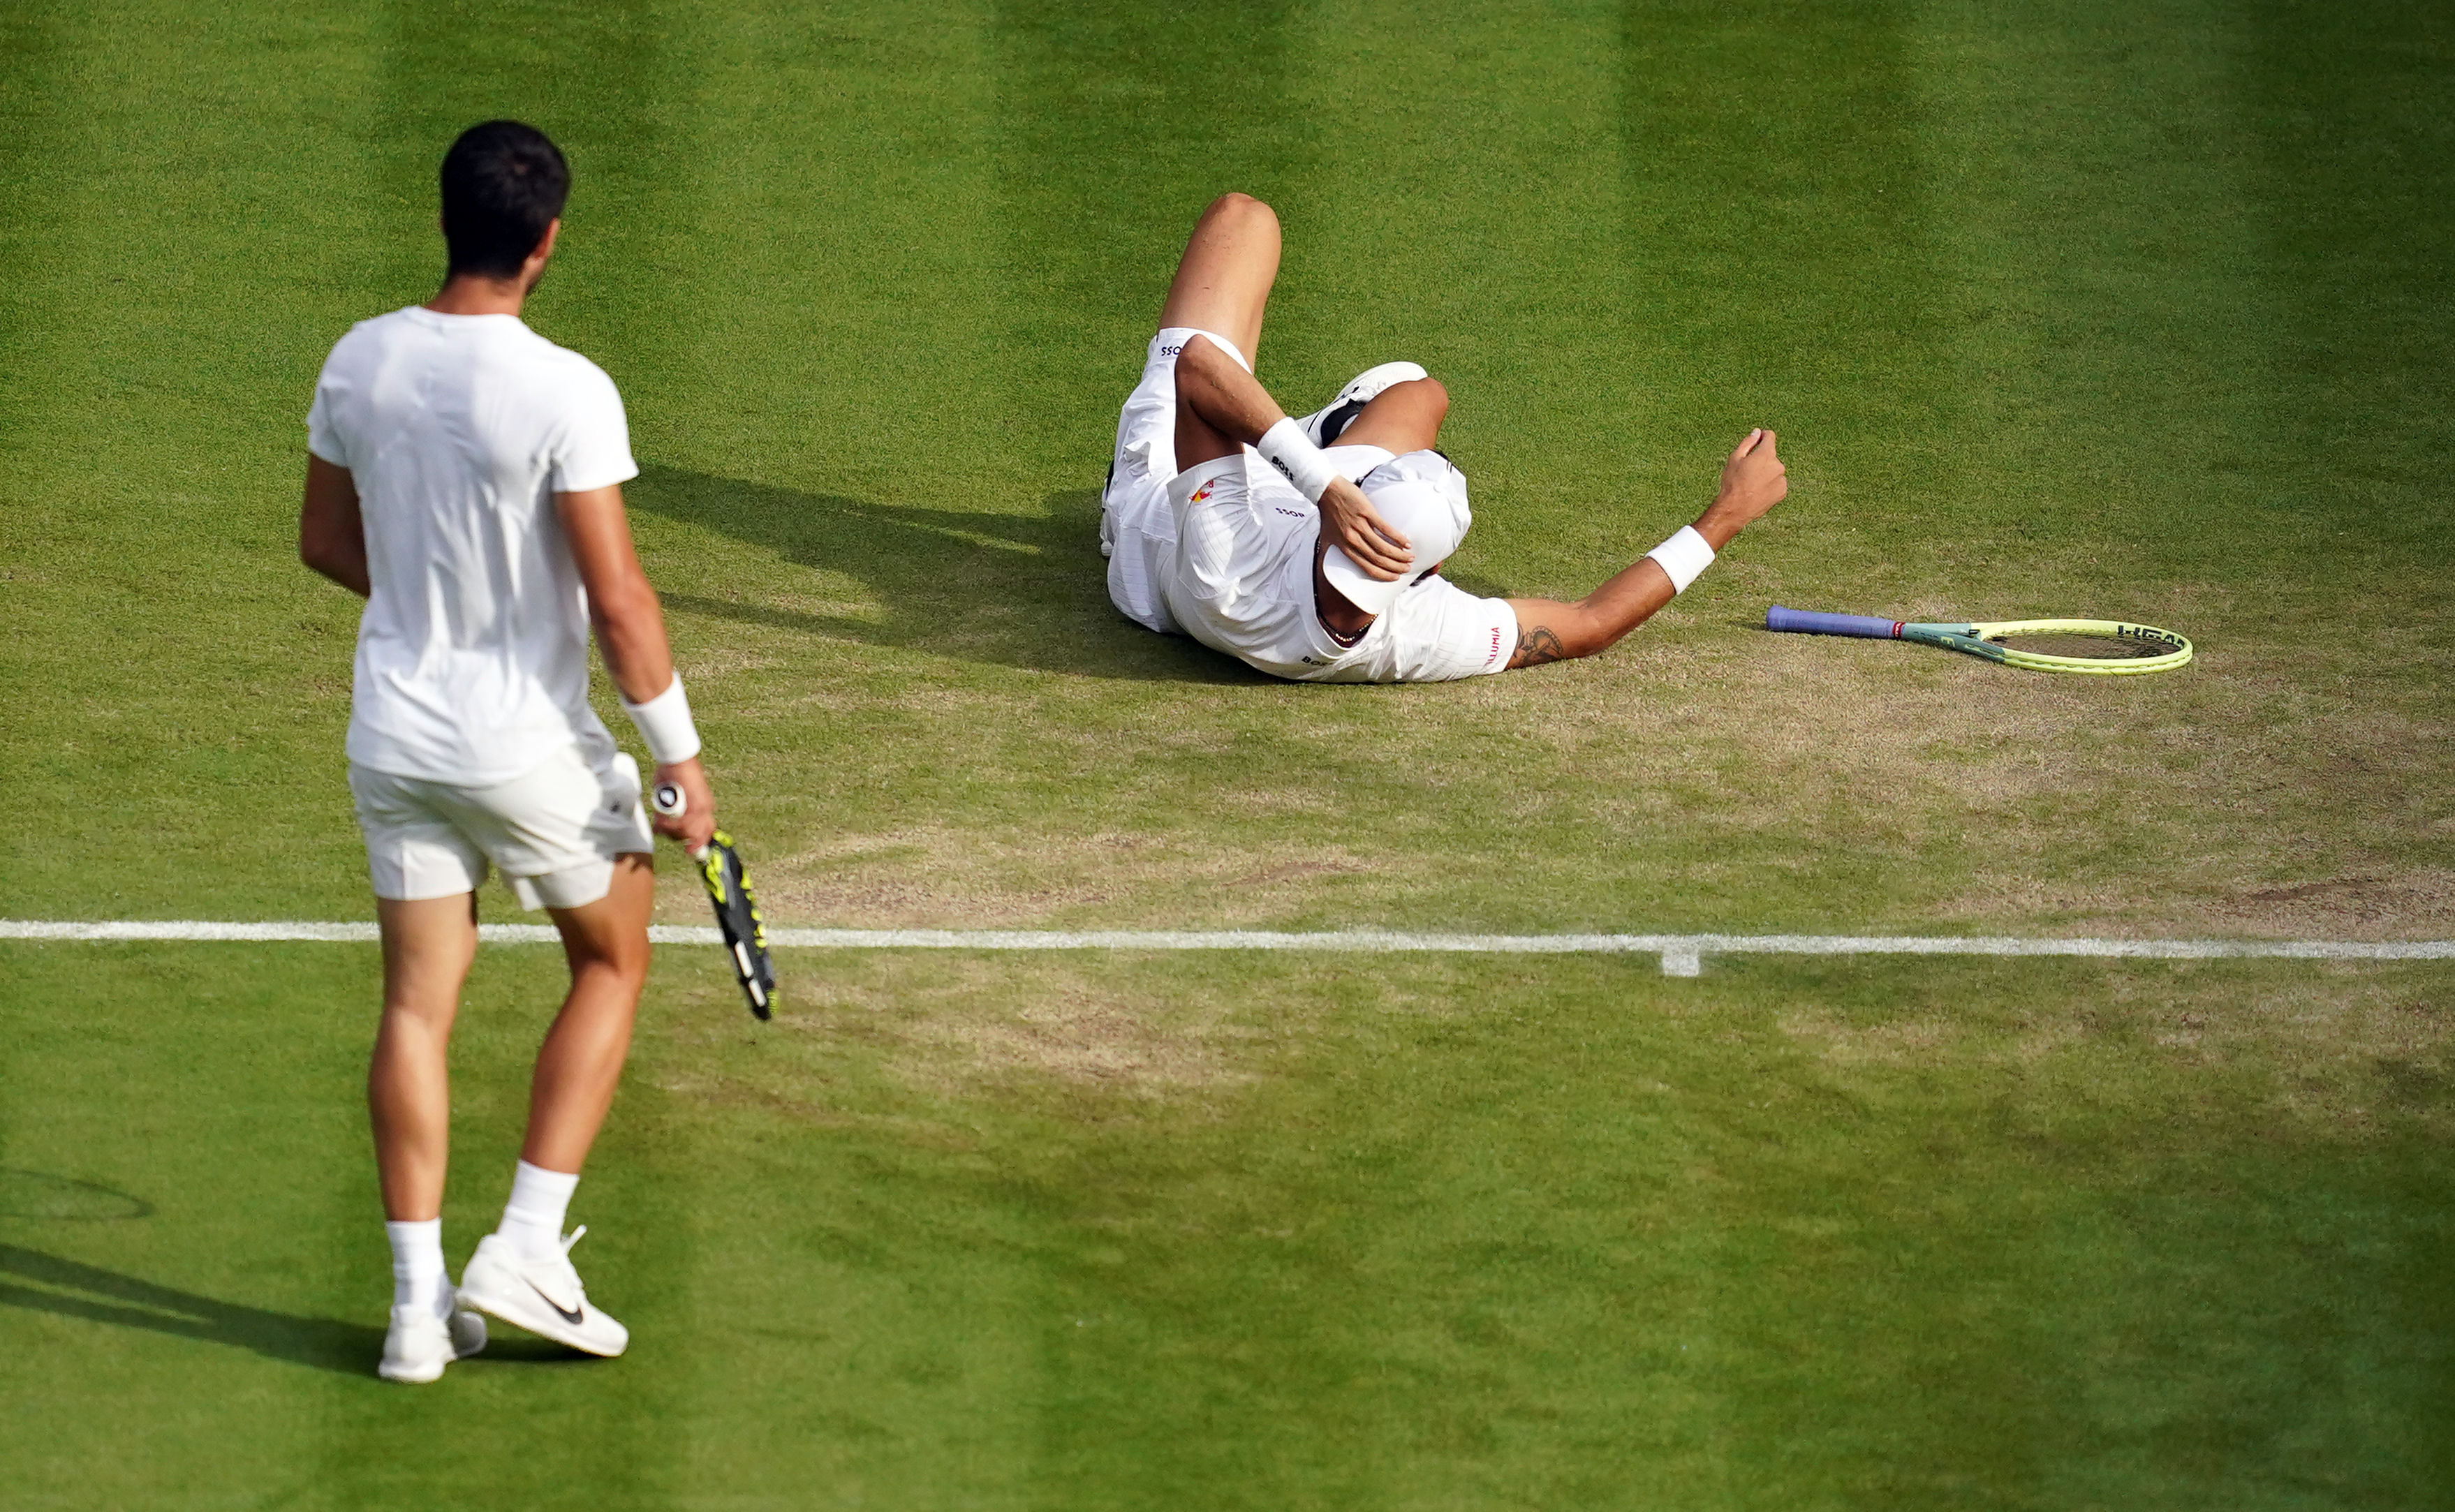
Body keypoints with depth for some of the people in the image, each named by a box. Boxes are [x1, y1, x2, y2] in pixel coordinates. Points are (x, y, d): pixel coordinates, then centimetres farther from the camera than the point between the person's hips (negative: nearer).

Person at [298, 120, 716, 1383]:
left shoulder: (359, 362, -3)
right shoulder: (563, 392, -21)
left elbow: (326, 542, 10)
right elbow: (617, 597, -20)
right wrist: (681, 758, -10)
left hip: (393, 736, 5)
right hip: (530, 744, -5)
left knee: (417, 1001, 10)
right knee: (610, 963, 17)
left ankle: (418, 1303, 10)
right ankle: (524, 1251, 11)